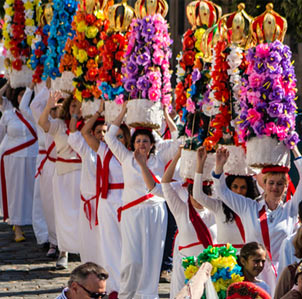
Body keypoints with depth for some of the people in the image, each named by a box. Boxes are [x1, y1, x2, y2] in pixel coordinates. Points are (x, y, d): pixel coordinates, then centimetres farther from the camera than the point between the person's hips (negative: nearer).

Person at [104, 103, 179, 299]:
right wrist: (123, 112, 5)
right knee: (132, 259, -7)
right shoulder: (127, 159, 9)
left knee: (151, 257, 0)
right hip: (132, 213, -1)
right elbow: (110, 137, 6)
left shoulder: (159, 159, 9)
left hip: (156, 212, 1)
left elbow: (177, 141, 6)